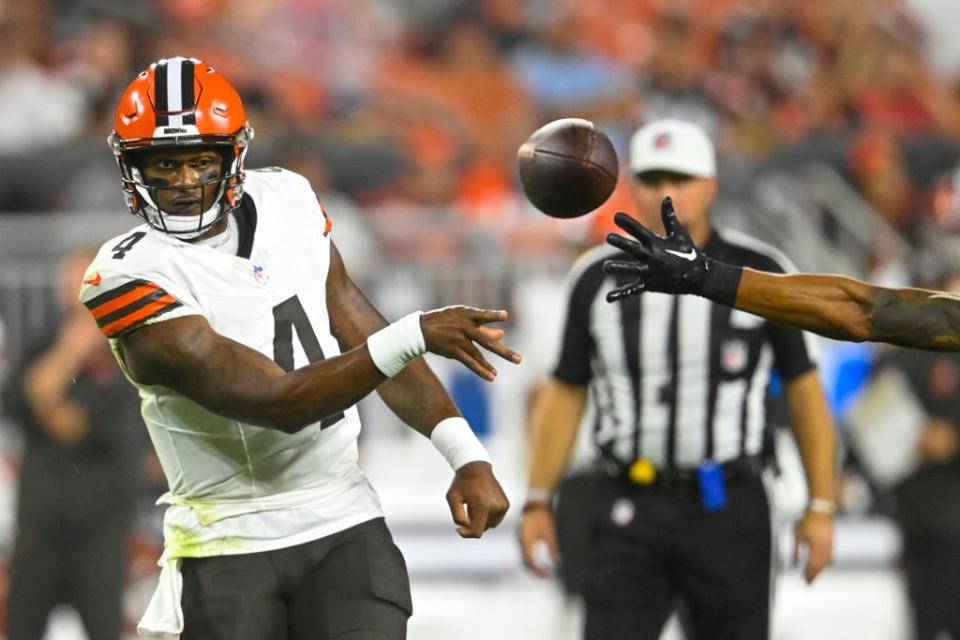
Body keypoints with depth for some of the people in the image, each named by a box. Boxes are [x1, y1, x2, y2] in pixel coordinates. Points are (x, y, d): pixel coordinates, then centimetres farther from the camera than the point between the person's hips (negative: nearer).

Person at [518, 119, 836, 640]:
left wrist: (821, 507, 1)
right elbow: (565, 394, 11)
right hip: (629, 513, 1)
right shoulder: (599, 279, 5)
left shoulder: (759, 274, 1)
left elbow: (804, 389, 5)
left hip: (729, 510, 0)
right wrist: (538, 502, 5)